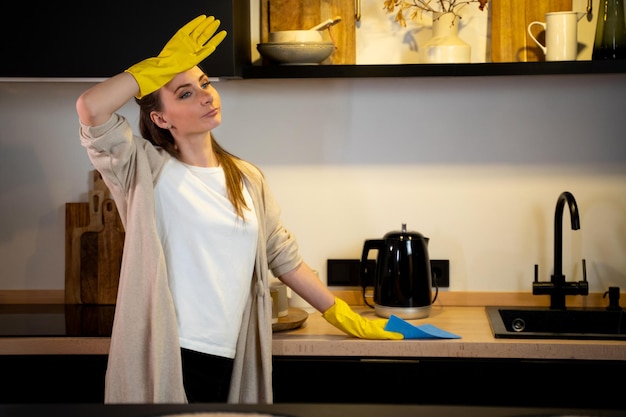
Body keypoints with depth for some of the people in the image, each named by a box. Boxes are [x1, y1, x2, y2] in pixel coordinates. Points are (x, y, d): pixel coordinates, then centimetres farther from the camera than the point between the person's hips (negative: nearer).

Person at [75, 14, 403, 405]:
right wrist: (165, 64, -11)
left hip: (227, 359, 5)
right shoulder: (148, 170, -4)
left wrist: (343, 316, 19)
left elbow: (284, 256, 18)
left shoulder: (248, 179, 11)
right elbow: (91, 108, -19)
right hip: (162, 358, -4)